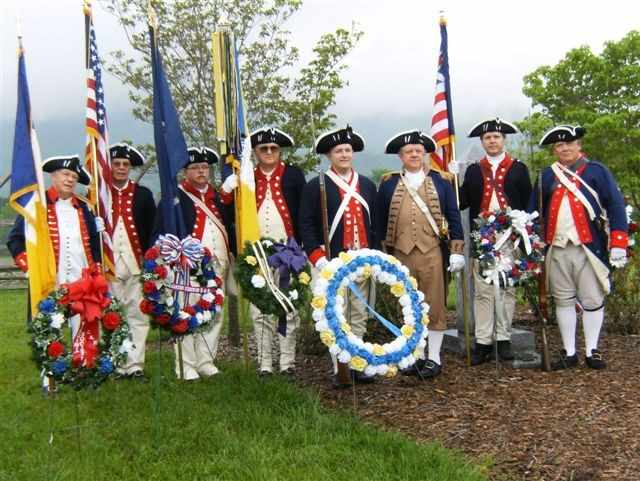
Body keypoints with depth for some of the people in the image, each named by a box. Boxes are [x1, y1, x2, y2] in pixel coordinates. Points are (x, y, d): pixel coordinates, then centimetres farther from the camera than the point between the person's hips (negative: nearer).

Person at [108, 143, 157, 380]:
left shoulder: (143, 194, 11)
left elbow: (152, 229, 9)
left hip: (136, 263, 1)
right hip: (109, 263, -1)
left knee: (137, 314, 0)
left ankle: (135, 364, 4)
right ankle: (117, 364, 7)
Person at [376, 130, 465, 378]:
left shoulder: (440, 182, 7)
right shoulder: (388, 185, 7)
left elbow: (454, 217, 6)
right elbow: (380, 222, 11)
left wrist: (457, 251, -1)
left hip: (433, 253, -1)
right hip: (401, 255, 1)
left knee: (435, 306, 3)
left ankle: (434, 357, 13)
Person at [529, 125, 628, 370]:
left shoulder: (597, 171, 3)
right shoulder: (546, 176, 12)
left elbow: (616, 206, -2)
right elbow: (534, 211, 13)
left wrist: (618, 243, -8)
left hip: (590, 247, -2)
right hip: (557, 249, 3)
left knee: (592, 300, 4)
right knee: (563, 301, 7)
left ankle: (592, 351, 15)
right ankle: (569, 353, 16)